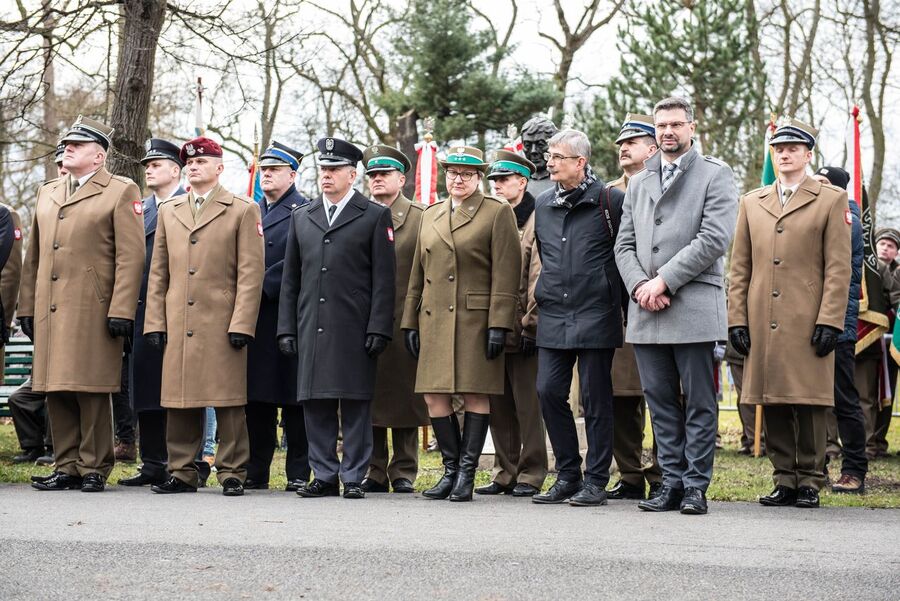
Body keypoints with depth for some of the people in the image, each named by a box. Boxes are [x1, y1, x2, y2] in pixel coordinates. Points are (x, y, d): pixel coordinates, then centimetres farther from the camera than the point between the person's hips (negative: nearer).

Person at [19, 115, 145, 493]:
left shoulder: (121, 192, 1)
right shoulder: (47, 193, 20)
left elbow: (130, 256, -6)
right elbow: (34, 255, 21)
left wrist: (121, 311, -13)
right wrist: (27, 306, 14)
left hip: (93, 312, -6)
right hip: (50, 313, 6)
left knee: (92, 392, -3)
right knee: (56, 392, 6)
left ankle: (94, 468, 5)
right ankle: (67, 467, 14)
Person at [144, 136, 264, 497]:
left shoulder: (243, 211, 4)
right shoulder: (168, 211, 17)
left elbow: (250, 273, -2)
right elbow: (158, 273, 16)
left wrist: (241, 325, -10)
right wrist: (155, 323, 7)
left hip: (223, 324, -4)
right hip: (178, 325, 4)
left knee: (228, 401, -2)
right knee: (179, 402, 5)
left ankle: (232, 472, 5)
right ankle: (182, 473, 13)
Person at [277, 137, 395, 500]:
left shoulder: (375, 217, 4)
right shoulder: (301, 218, 17)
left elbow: (383, 279, -1)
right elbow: (290, 279, 17)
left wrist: (378, 329, -9)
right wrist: (286, 329, 9)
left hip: (355, 330, -4)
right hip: (311, 329, 4)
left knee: (355, 406, -2)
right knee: (315, 405, 4)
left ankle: (353, 478, 4)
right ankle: (324, 476, 12)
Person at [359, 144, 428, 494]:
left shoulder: (421, 217, 4)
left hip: (405, 323, -3)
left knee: (405, 397, 1)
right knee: (368, 399, 4)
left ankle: (404, 473, 9)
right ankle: (374, 472, 12)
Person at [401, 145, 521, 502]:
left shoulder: (497, 213, 1)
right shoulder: (430, 216, 18)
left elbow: (505, 273, -6)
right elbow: (417, 274, 20)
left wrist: (498, 325, -12)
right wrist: (410, 322, 14)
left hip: (476, 320, -5)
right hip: (434, 321, 5)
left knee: (476, 395, -3)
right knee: (434, 395, 2)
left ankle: (467, 473, 2)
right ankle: (451, 469, 13)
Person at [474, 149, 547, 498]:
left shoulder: (535, 221, -5)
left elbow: (538, 278, -10)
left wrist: (531, 325, -14)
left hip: (522, 330, -7)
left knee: (528, 405, -1)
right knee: (499, 406, 10)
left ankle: (530, 475, 6)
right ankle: (505, 473, 17)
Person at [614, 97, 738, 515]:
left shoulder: (716, 175, 3)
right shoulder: (638, 184, 20)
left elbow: (714, 238, -9)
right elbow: (624, 245, 15)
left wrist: (664, 280, -13)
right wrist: (640, 286, -5)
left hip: (694, 307, -5)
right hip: (645, 309, 5)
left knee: (698, 403, -1)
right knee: (660, 401, 6)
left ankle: (695, 487, 3)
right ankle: (672, 483, 12)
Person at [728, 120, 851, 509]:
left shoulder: (831, 200, 5)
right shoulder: (751, 203, 15)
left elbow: (839, 268, -1)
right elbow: (740, 268, 14)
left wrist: (829, 321, -9)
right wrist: (737, 320, 5)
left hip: (808, 323, -3)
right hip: (762, 324, 3)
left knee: (808, 401, -2)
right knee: (772, 403, 4)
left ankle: (810, 480, 6)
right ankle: (784, 479, 11)